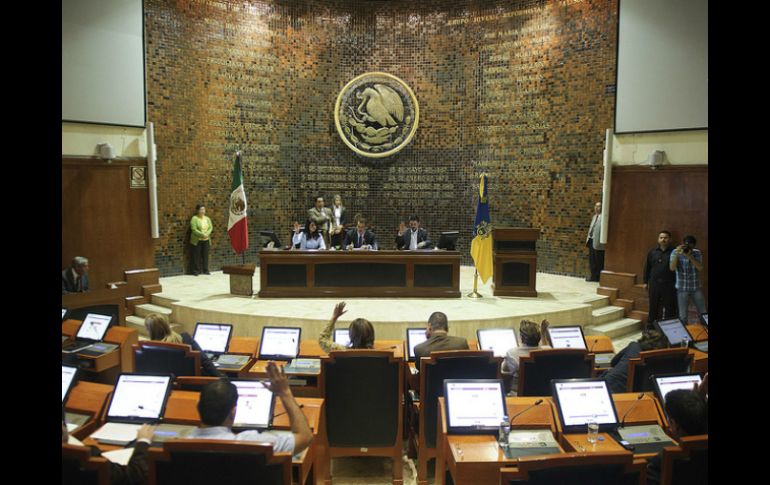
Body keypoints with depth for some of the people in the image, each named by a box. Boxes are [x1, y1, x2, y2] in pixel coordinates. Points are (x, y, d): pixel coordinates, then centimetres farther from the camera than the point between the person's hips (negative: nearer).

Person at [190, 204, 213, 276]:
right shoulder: (194, 218, -8)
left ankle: (205, 270, 13)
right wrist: (202, 234, -20)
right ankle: (196, 270, 7)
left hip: (206, 240, 5)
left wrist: (207, 234, -13)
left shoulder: (207, 218, 10)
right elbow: (194, 229, -15)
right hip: (197, 240, -5)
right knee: (197, 256, 0)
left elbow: (210, 227, 5)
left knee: (205, 255, 6)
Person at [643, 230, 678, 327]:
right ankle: (650, 326, 21)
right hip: (654, 284, 3)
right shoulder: (652, 252, 8)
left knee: (669, 307, 1)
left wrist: (677, 283, -9)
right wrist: (645, 282, 9)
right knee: (653, 306, 10)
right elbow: (647, 267, 12)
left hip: (669, 285, -3)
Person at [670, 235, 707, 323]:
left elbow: (700, 268, -13)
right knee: (683, 317, 1)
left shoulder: (697, 253, 1)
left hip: (696, 288, 2)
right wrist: (677, 254, -28)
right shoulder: (675, 252, -5)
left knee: (704, 314, 10)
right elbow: (672, 268, -18)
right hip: (682, 289, -2)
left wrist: (690, 256, -22)